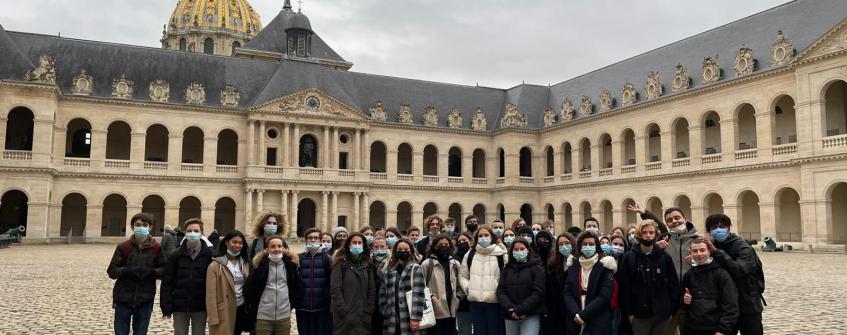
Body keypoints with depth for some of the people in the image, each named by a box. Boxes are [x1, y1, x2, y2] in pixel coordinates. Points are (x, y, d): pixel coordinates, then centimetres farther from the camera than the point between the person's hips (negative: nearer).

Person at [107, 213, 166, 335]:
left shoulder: (156, 248, 1)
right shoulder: (123, 247, 0)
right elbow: (111, 271, 0)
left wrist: (151, 272, -17)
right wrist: (127, 271, -18)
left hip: (145, 301, 0)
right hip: (123, 299, 0)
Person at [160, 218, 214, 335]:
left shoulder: (209, 254, -4)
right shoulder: (177, 254, -1)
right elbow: (167, 281, -1)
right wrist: (166, 306, -6)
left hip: (200, 306, -1)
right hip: (180, 305, 1)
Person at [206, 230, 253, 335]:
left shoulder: (246, 264, 9)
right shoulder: (215, 265, -7)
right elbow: (211, 294, -10)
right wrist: (213, 319, -14)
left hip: (241, 310, 5)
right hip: (223, 312, -4)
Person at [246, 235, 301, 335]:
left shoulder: (290, 263, 1)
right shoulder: (260, 264, -5)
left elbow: (297, 286, 11)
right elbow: (249, 286, 0)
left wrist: (293, 303, 8)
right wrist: (253, 305, 1)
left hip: (284, 316, 2)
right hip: (263, 316, -2)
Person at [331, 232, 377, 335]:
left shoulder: (368, 264, 10)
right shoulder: (341, 263, -2)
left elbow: (372, 289, 8)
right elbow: (335, 289, -9)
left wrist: (369, 310, -1)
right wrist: (343, 310, -14)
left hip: (363, 315, 3)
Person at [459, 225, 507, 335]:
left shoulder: (501, 254, -1)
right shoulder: (470, 255, 11)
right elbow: (462, 276, 16)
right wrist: (468, 288, 0)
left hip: (495, 301, -3)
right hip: (475, 301, 3)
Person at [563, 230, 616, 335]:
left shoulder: (605, 266, -4)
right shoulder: (573, 265, 7)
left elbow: (605, 296, -12)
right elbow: (567, 293, 0)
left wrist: (583, 315, -17)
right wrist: (575, 314, -16)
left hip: (598, 322, -3)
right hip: (575, 322, 3)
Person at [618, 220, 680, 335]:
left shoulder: (665, 258, 4)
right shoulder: (628, 258, -2)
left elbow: (674, 285, 6)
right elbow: (624, 287, -3)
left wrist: (672, 309, 0)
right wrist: (628, 312, -7)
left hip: (662, 314, 2)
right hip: (639, 314, -2)